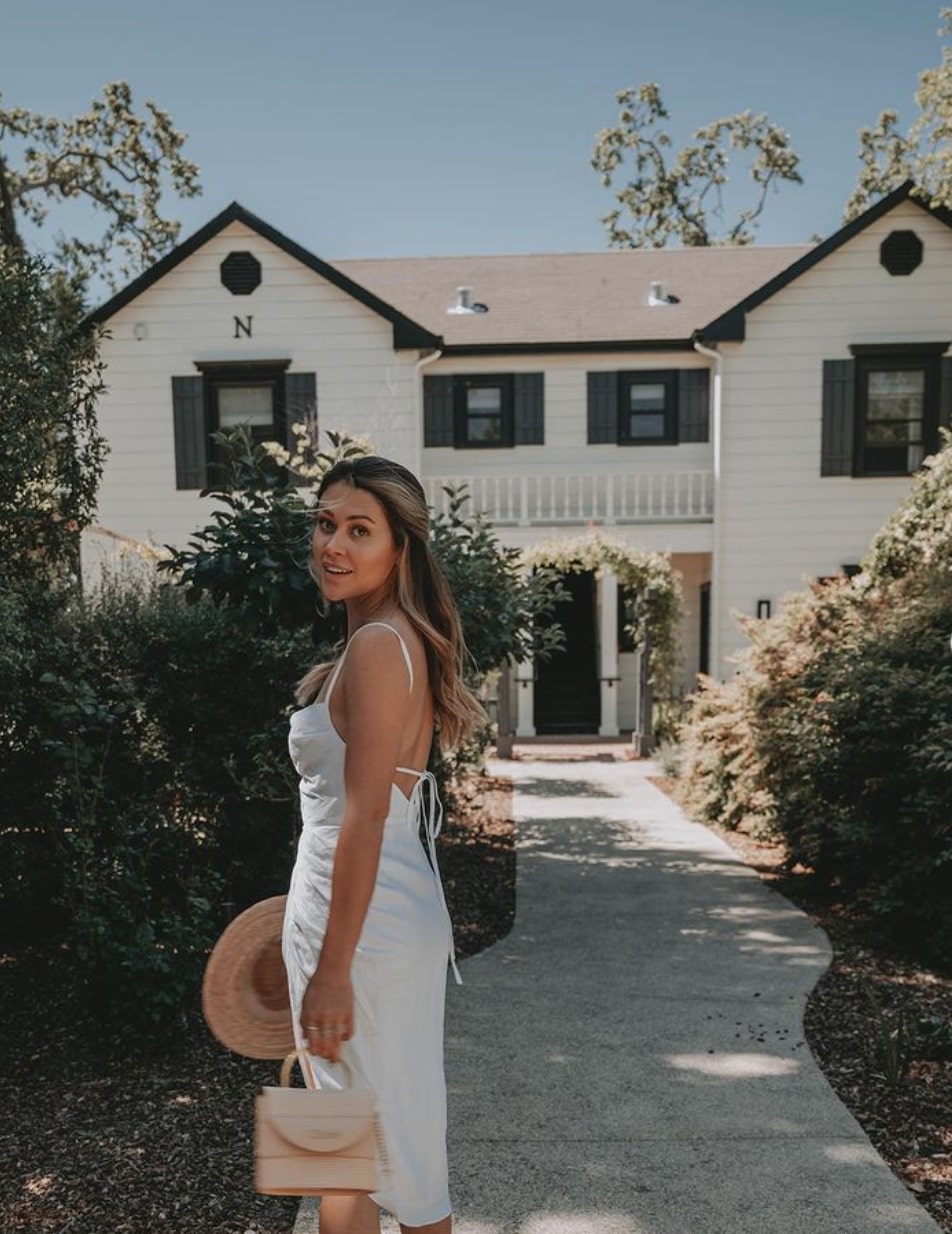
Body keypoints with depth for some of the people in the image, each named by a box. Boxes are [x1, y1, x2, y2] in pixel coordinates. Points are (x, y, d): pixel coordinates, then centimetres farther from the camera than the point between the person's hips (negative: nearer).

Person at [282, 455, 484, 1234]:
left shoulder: (377, 645, -18)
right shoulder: (404, 640, 10)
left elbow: (363, 817, -22)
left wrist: (332, 970, -19)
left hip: (364, 917, -9)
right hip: (402, 907, 9)